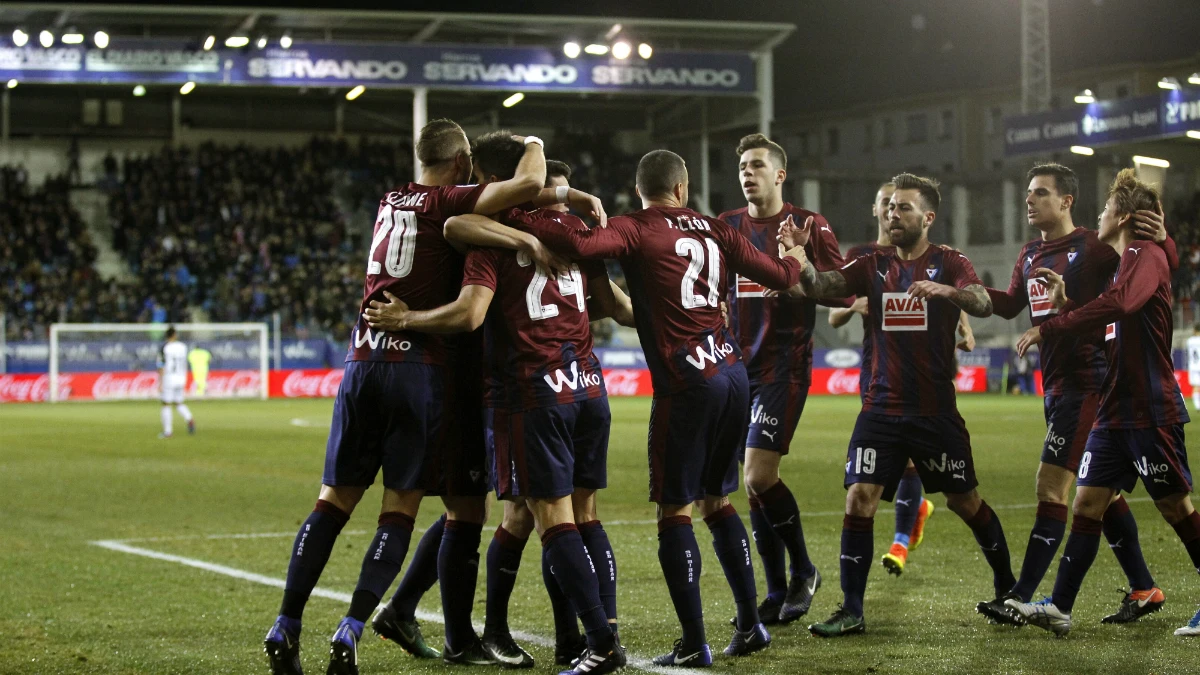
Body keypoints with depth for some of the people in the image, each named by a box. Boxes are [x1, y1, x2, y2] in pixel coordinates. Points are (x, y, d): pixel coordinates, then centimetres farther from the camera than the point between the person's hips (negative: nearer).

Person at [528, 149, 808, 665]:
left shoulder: (636, 229, -3)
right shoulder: (712, 230, 12)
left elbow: (581, 245, -23)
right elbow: (779, 276, 17)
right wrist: (795, 260, 39)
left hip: (686, 384, -6)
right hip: (732, 373, 6)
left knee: (674, 511, 0)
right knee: (717, 501, 19)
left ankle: (694, 645, -2)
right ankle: (750, 623, 20)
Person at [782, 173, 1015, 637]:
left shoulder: (949, 263, -2)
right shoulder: (874, 266, 6)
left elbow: (984, 304, -20)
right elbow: (822, 286, -9)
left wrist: (948, 290, -40)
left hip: (936, 411, -2)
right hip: (882, 409, 2)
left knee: (964, 501, 8)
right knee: (859, 499, -10)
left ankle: (1006, 587, 29)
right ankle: (851, 611, -4)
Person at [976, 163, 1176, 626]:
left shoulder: (1091, 247, -10)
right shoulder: (1030, 255, 13)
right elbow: (1011, 305, 26)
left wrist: (1161, 240, -31)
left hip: (1084, 383, -9)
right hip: (1055, 383, 9)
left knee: (1052, 484, -11)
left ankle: (1020, 599, -12)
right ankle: (1143, 589, 22)